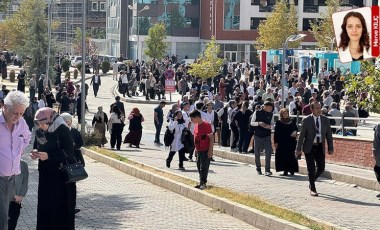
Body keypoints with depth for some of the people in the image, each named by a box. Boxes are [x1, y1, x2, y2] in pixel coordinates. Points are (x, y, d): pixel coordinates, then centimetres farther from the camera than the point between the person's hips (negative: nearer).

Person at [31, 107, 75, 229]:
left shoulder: (62, 130, -14)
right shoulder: (39, 132, 5)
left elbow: (69, 152, -16)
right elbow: (36, 146, 19)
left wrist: (48, 156, -23)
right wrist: (35, 153, -5)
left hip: (61, 175, -6)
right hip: (45, 174, 6)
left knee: (61, 205, -2)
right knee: (45, 205, 5)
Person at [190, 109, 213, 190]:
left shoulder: (206, 125, -17)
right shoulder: (196, 125, 9)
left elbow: (211, 138, -17)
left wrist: (210, 150, -19)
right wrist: (196, 148, 18)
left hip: (205, 150, -9)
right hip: (199, 150, 9)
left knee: (203, 167, -7)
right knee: (199, 166, 11)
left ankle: (203, 183, -3)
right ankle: (201, 182, 18)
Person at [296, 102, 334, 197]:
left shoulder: (325, 120, 4)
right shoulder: (306, 120, -6)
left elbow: (329, 135, 7)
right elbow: (301, 135, -4)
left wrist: (330, 148, 3)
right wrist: (298, 149, -7)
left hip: (320, 147, 3)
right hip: (309, 148, -3)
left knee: (321, 168, 2)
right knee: (311, 169, 0)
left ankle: (311, 181, 30)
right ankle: (312, 189, 11)